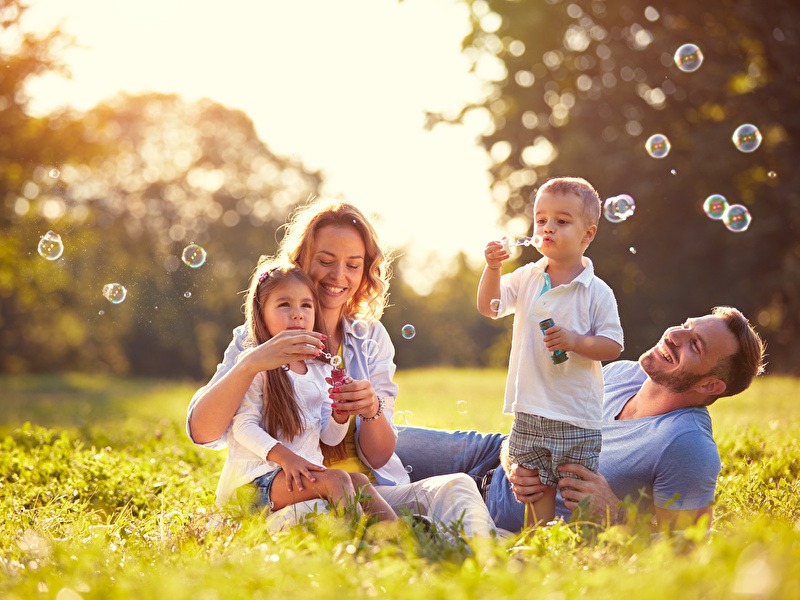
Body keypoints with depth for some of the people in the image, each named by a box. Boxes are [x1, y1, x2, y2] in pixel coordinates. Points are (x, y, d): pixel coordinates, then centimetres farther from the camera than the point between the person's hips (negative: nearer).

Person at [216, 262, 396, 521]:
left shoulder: (321, 371, 17)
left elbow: (330, 437, 16)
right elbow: (243, 426, -11)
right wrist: (284, 456, -24)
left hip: (307, 470, 6)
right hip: (261, 476, -6)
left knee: (359, 481, -23)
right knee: (337, 480, -29)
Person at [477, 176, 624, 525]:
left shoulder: (596, 292, -7)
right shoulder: (527, 278, 7)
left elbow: (613, 346, -7)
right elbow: (489, 307, 8)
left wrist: (574, 341, -23)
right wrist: (492, 268, -7)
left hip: (577, 417, -4)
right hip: (529, 411, 4)